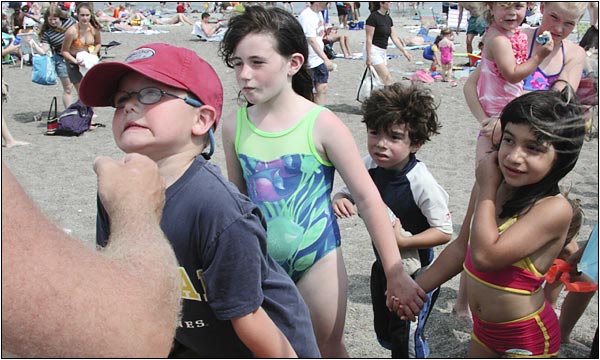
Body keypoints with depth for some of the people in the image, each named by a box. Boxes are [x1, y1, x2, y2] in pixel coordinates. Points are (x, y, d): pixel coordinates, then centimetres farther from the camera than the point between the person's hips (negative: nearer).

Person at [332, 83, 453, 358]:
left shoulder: (421, 182, -29)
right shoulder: (369, 166, -13)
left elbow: (445, 231, -22)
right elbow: (348, 192, 3)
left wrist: (403, 241, -32)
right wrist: (340, 200, -20)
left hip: (416, 273, -6)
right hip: (383, 266, 6)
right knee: (384, 334, 23)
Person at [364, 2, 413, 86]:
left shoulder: (388, 19, 11)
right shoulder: (373, 17, -13)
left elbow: (394, 37, 13)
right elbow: (369, 39, -15)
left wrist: (404, 51, 8)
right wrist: (368, 57, -19)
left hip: (383, 52, 8)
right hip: (373, 51, -8)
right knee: (387, 77, -13)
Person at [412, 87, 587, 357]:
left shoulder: (554, 209, -27)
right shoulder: (497, 187, -7)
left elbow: (485, 255, -36)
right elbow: (463, 246, 5)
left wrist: (486, 190, -25)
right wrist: (417, 288, 11)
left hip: (527, 338, -7)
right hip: (483, 325, 7)